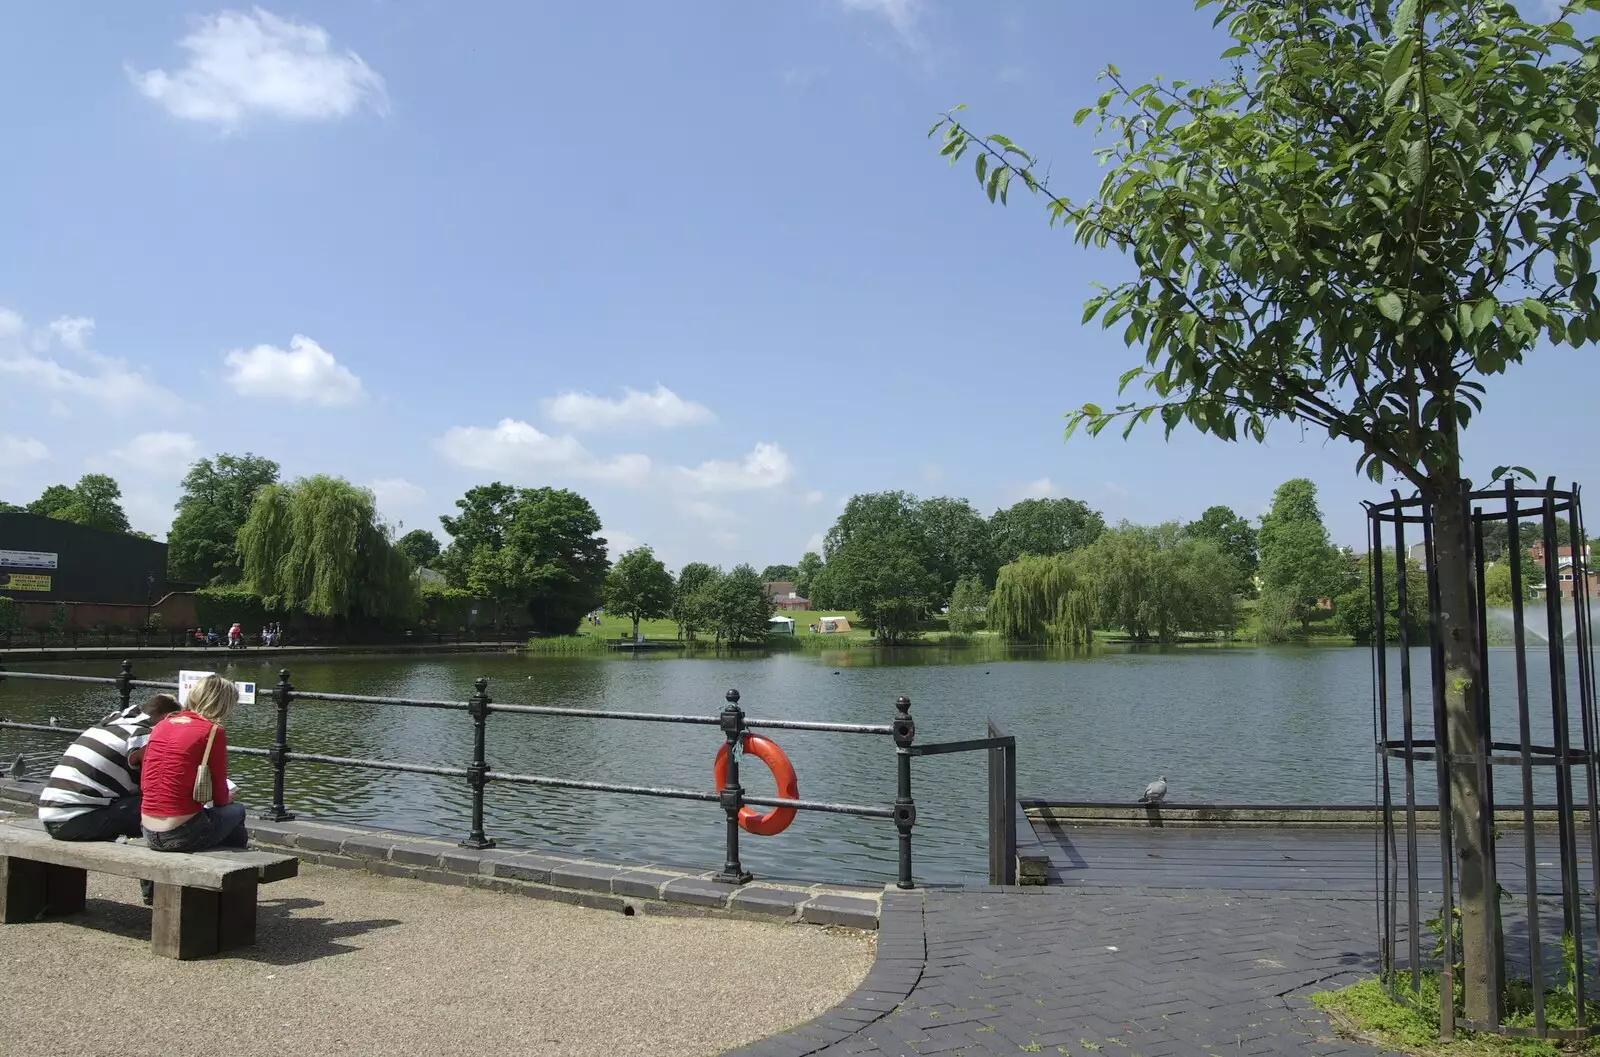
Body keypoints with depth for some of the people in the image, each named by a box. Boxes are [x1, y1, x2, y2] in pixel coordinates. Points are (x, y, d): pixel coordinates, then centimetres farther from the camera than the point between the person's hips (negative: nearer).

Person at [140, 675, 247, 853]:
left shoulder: (162, 725, 8)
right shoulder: (212, 731, -10)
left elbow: (144, 782, 16)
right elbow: (220, 797, -6)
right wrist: (228, 798, 18)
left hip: (149, 834, 7)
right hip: (180, 836, -7)